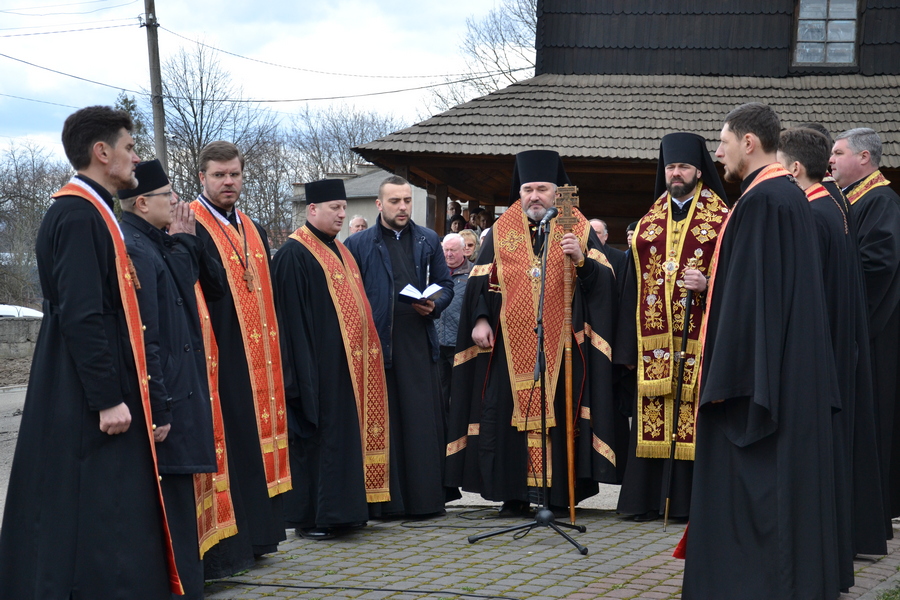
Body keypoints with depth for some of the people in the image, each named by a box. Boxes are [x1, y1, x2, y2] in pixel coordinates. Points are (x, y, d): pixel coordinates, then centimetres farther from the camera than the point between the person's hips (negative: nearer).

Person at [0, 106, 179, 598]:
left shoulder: (91, 212, 15)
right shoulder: (79, 216, -16)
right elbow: (82, 315, -22)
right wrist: (108, 399, -23)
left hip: (100, 393, 10)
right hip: (88, 403, -10)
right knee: (98, 518, -8)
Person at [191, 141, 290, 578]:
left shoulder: (254, 232, 17)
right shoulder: (189, 228, -8)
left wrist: (273, 353, 15)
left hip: (256, 360, 8)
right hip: (216, 359, -8)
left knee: (254, 440, 11)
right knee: (222, 442, -7)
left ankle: (252, 535, 18)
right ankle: (219, 549, -4)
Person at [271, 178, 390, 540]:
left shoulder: (339, 252, 17)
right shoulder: (294, 254, -10)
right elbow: (292, 316, -15)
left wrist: (364, 352, 15)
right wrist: (304, 372, -20)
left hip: (349, 363, 9)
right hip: (318, 364, -9)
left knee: (346, 434, 10)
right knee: (316, 435, -5)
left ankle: (341, 510, 15)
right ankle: (310, 517, 0)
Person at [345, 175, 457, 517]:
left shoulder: (428, 241, 14)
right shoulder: (358, 244, 6)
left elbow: (445, 284, 17)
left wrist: (434, 305, -4)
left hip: (419, 344, 2)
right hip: (376, 344, -2)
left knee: (423, 421, -1)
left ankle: (425, 498, 5)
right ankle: (384, 500, 4)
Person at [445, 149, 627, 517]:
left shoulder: (579, 230, 9)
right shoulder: (501, 232, 13)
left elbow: (604, 280, 1)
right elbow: (480, 281, 10)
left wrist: (582, 260, -18)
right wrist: (480, 319, -3)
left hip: (563, 345, -1)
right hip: (511, 346, 1)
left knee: (559, 411, -5)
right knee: (512, 410, -3)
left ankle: (559, 493, 0)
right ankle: (516, 495, 1)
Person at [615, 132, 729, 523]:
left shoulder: (721, 220, 3)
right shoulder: (649, 223, 15)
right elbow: (634, 283, 14)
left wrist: (708, 285, -21)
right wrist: (630, 343, 9)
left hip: (699, 339, -4)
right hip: (654, 340, 4)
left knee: (694, 415, -5)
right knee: (652, 418, 3)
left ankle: (691, 500, -1)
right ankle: (651, 499, 7)